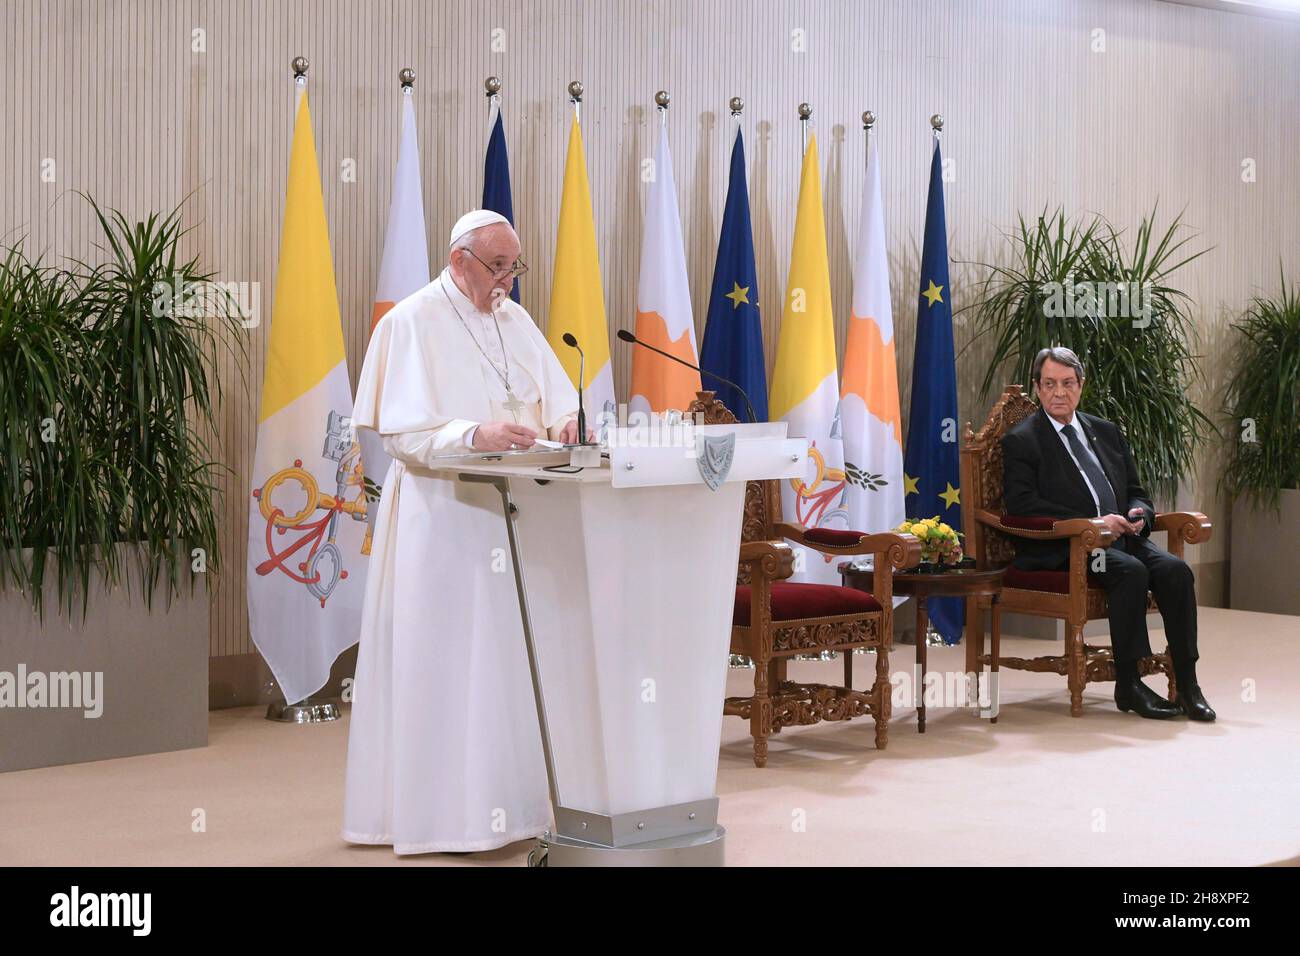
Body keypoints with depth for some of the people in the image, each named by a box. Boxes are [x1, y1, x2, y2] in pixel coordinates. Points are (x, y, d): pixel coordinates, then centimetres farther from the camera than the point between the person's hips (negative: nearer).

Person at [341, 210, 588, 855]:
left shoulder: (514, 320, 13)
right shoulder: (412, 323, -6)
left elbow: (556, 400, 13)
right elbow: (400, 432, -14)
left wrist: (567, 422, -11)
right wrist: (475, 434, -29)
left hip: (510, 510, 6)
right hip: (441, 517, -6)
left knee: (509, 653, 7)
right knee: (442, 661, -4)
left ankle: (510, 798, 13)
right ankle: (439, 809, 2)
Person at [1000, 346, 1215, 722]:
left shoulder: (1106, 432, 21)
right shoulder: (1021, 441, 1)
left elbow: (1136, 491, 23)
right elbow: (1022, 506, -12)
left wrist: (1138, 514, -4)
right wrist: (1092, 524, -18)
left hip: (1121, 536, 6)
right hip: (1061, 550, -6)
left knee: (1175, 570, -21)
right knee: (1131, 571, -31)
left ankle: (1187, 683, -19)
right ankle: (1128, 684, -24)